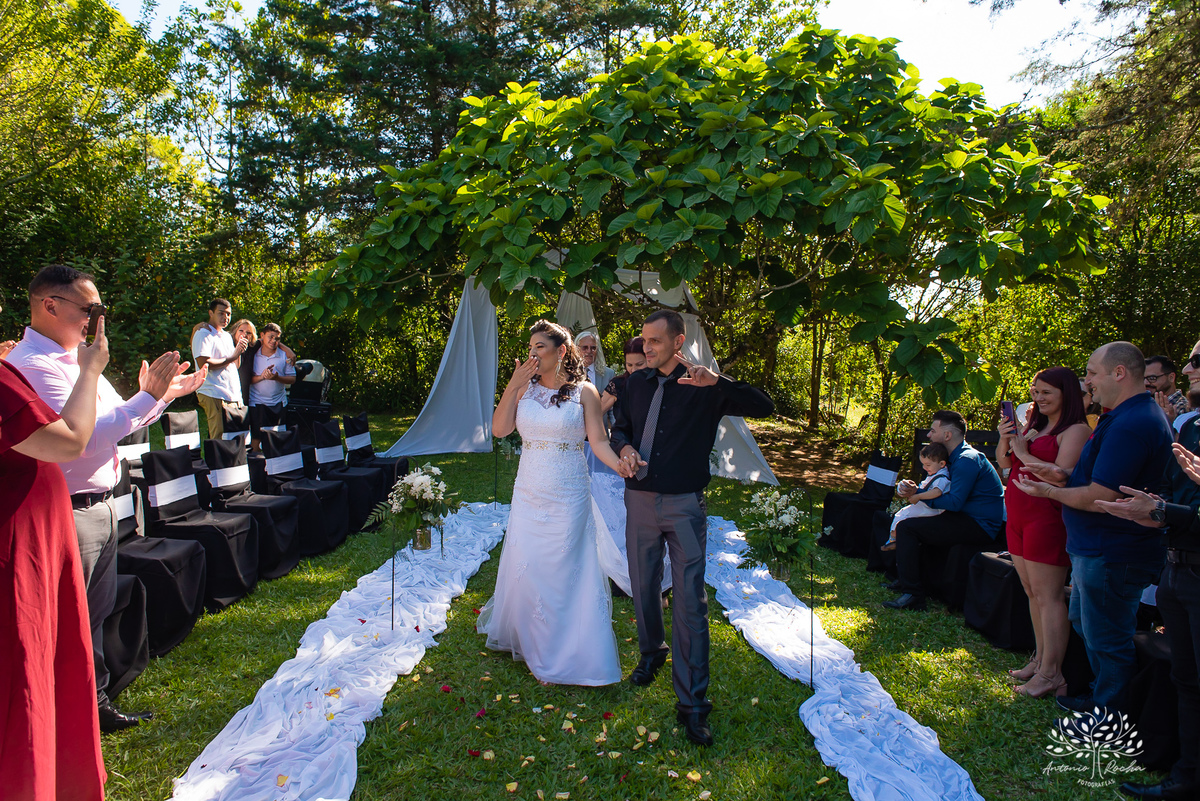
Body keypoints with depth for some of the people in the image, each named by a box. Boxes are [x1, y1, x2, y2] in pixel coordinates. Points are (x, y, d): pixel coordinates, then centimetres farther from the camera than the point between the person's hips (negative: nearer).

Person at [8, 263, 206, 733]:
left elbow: (118, 423, 22)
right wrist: (149, 395, -24)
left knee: (95, 618, 19)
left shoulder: (77, 359, 13)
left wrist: (166, 394, 12)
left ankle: (96, 705, 32)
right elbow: (82, 435, -27)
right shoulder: (32, 366, -18)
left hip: (100, 507, 9)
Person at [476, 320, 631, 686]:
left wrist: (622, 466, -24)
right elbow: (499, 429, -4)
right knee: (525, 567, 10)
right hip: (529, 493, 3)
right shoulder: (524, 388, 5)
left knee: (564, 570, 4)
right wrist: (512, 386, -11)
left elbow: (598, 441, -7)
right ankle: (527, 639, 34)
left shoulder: (583, 392, -4)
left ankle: (565, 653, 20)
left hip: (568, 496, -3)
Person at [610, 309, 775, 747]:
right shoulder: (636, 383, 7)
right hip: (640, 500, 4)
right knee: (643, 587, 17)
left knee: (690, 601, -5)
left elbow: (764, 407, -13)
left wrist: (717, 382, -27)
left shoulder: (704, 387, -5)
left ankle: (692, 702, 4)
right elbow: (620, 428, 17)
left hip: (685, 505, -4)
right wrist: (625, 447, -7)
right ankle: (652, 652, 44)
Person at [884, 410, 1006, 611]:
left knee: (906, 528, -20)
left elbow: (954, 502, -24)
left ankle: (912, 596, -20)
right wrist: (913, 489, -3)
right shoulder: (958, 457, 16)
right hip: (972, 521, 11)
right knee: (909, 519, 21)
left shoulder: (967, 460, -18)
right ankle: (904, 579, 24)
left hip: (979, 527, -11)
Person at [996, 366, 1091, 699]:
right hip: (1019, 516, 8)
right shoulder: (1034, 425, 15)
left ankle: (1051, 674, 1)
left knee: (1047, 595, -5)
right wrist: (1005, 438, -1)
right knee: (1032, 593, 14)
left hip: (1047, 517, -8)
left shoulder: (1076, 430, -9)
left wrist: (1025, 454, -12)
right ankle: (1039, 659, 24)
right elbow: (1003, 463, 16)